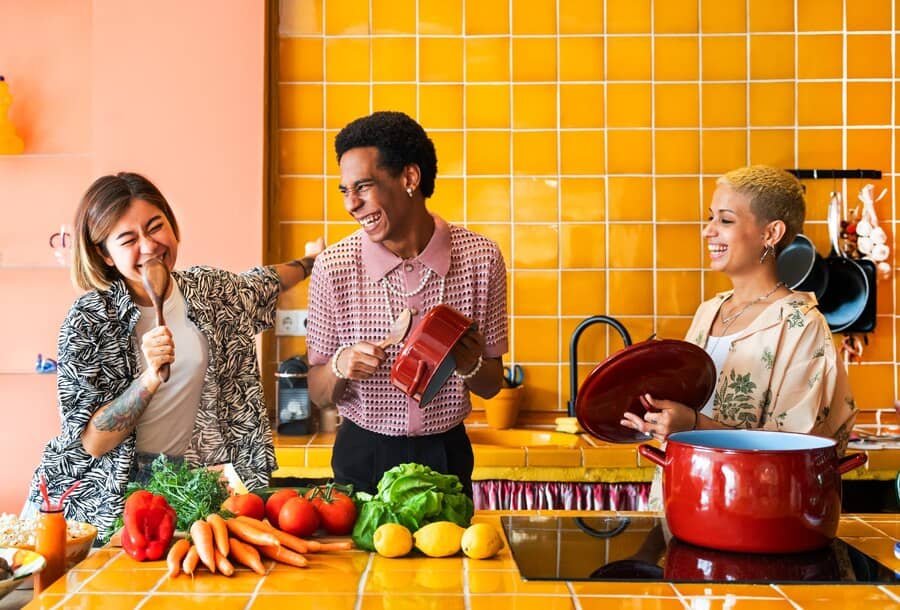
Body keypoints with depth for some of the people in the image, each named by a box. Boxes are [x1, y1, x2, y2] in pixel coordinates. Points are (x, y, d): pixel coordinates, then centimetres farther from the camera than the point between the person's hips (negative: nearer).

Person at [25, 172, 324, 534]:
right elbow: (93, 442, -16)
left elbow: (263, 282, 25)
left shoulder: (210, 288, 0)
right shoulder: (89, 320, -14)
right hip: (112, 497, -3)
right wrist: (151, 378, -29)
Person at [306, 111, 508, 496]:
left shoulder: (481, 258, -10)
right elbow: (318, 395, -3)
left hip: (446, 454, 1)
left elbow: (491, 386, -1)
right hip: (363, 458, 0)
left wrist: (470, 365, -22)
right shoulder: (334, 267, -11)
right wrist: (338, 367, -24)